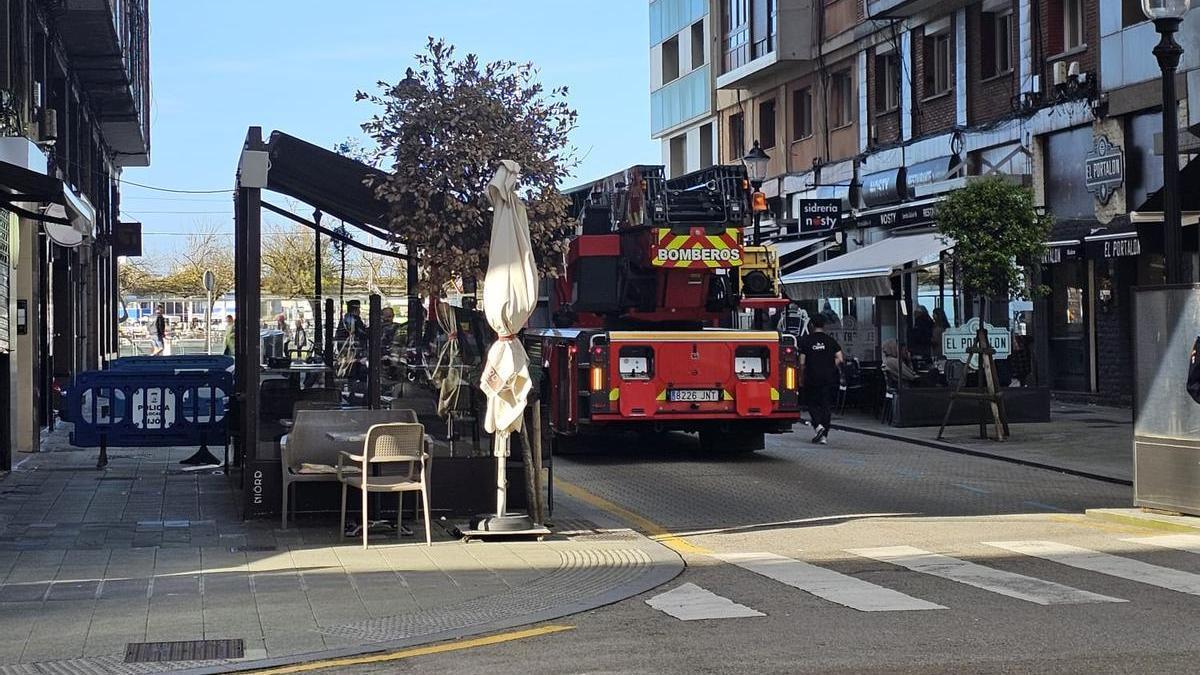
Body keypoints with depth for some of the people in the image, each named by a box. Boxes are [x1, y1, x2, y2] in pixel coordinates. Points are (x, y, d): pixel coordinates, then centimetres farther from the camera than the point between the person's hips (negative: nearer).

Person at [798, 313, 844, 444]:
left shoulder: (805, 340, -2)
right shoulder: (830, 340, 4)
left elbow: (802, 363, -5)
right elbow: (840, 360, -2)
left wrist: (803, 375, 9)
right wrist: (830, 368, 13)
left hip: (812, 378, -2)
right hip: (829, 378, 2)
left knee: (812, 404, 11)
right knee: (827, 406, 7)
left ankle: (818, 426, -13)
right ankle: (824, 435, 4)